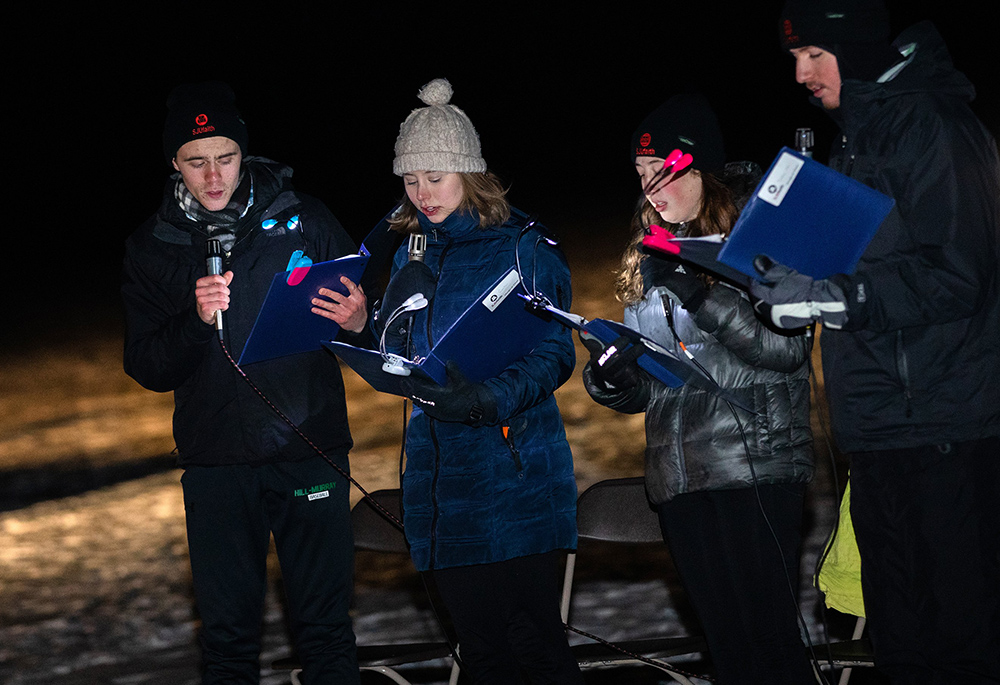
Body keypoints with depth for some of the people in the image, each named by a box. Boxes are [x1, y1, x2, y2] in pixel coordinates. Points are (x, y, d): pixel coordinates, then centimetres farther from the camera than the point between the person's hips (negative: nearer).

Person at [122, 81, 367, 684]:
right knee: (228, 634, 7)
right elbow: (146, 368, 0)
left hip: (311, 453, -1)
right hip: (217, 464, 1)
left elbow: (363, 314, 7)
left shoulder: (303, 219, 1)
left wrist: (358, 322, -17)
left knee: (326, 626, 2)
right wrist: (197, 320, -19)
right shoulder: (152, 248, 4)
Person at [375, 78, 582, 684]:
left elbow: (555, 355, -10)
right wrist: (402, 303, -8)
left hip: (516, 470, -5)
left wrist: (489, 399, -28)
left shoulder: (522, 248, -3)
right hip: (437, 470, 5)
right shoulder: (412, 254, 15)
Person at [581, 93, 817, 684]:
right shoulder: (650, 260, 19)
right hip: (680, 474, 6)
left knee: (768, 630, -13)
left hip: (756, 462, -6)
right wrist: (611, 380, -3)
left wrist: (703, 295, -21)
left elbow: (788, 348, -12)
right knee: (726, 637, 6)